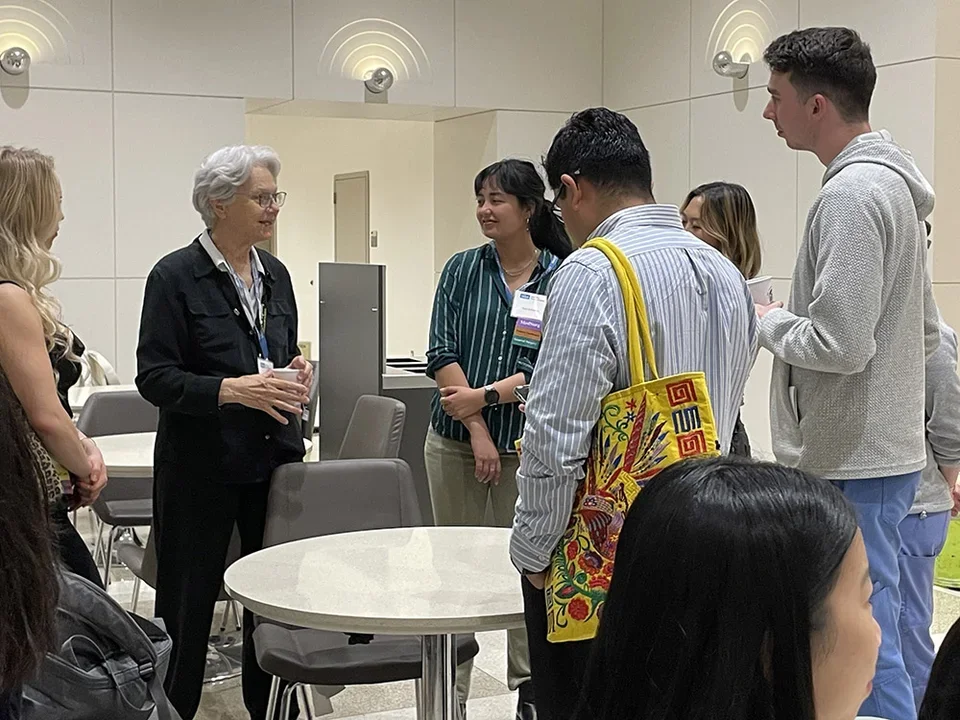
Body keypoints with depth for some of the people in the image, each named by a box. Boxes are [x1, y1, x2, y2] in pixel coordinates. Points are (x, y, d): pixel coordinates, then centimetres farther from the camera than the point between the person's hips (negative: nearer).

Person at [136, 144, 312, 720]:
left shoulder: (275, 273, 10)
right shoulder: (176, 277, -8)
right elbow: (155, 377, -12)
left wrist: (296, 371, 0)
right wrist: (232, 390, -23)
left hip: (274, 457, 5)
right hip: (201, 465, -5)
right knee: (187, 605, 4)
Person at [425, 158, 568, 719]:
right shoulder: (462, 269, 4)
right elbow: (442, 353, -3)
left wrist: (485, 395, -15)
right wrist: (477, 431, -11)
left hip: (526, 444, -2)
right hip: (455, 440, 2)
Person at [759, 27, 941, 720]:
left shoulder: (851, 195, -17)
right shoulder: (892, 184, 14)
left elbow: (839, 343, -23)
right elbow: (926, 334, 20)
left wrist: (770, 320, -5)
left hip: (851, 466, -10)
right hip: (887, 450, 10)